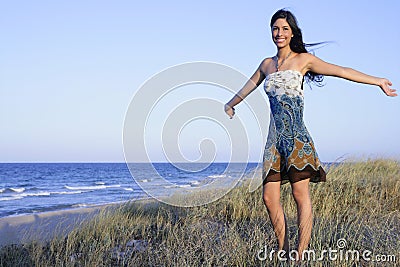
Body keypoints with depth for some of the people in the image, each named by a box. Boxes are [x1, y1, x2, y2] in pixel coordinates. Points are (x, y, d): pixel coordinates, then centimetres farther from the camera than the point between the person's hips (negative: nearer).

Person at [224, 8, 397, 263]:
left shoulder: (303, 59, 3)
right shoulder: (267, 64, 17)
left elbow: (342, 71, 0)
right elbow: (247, 87, 34)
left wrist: (378, 81, -4)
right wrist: (229, 106, 50)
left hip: (296, 136, -5)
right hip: (275, 136, 5)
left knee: (300, 193, -8)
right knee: (269, 197, -1)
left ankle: (301, 256, -5)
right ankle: (283, 250, 11)